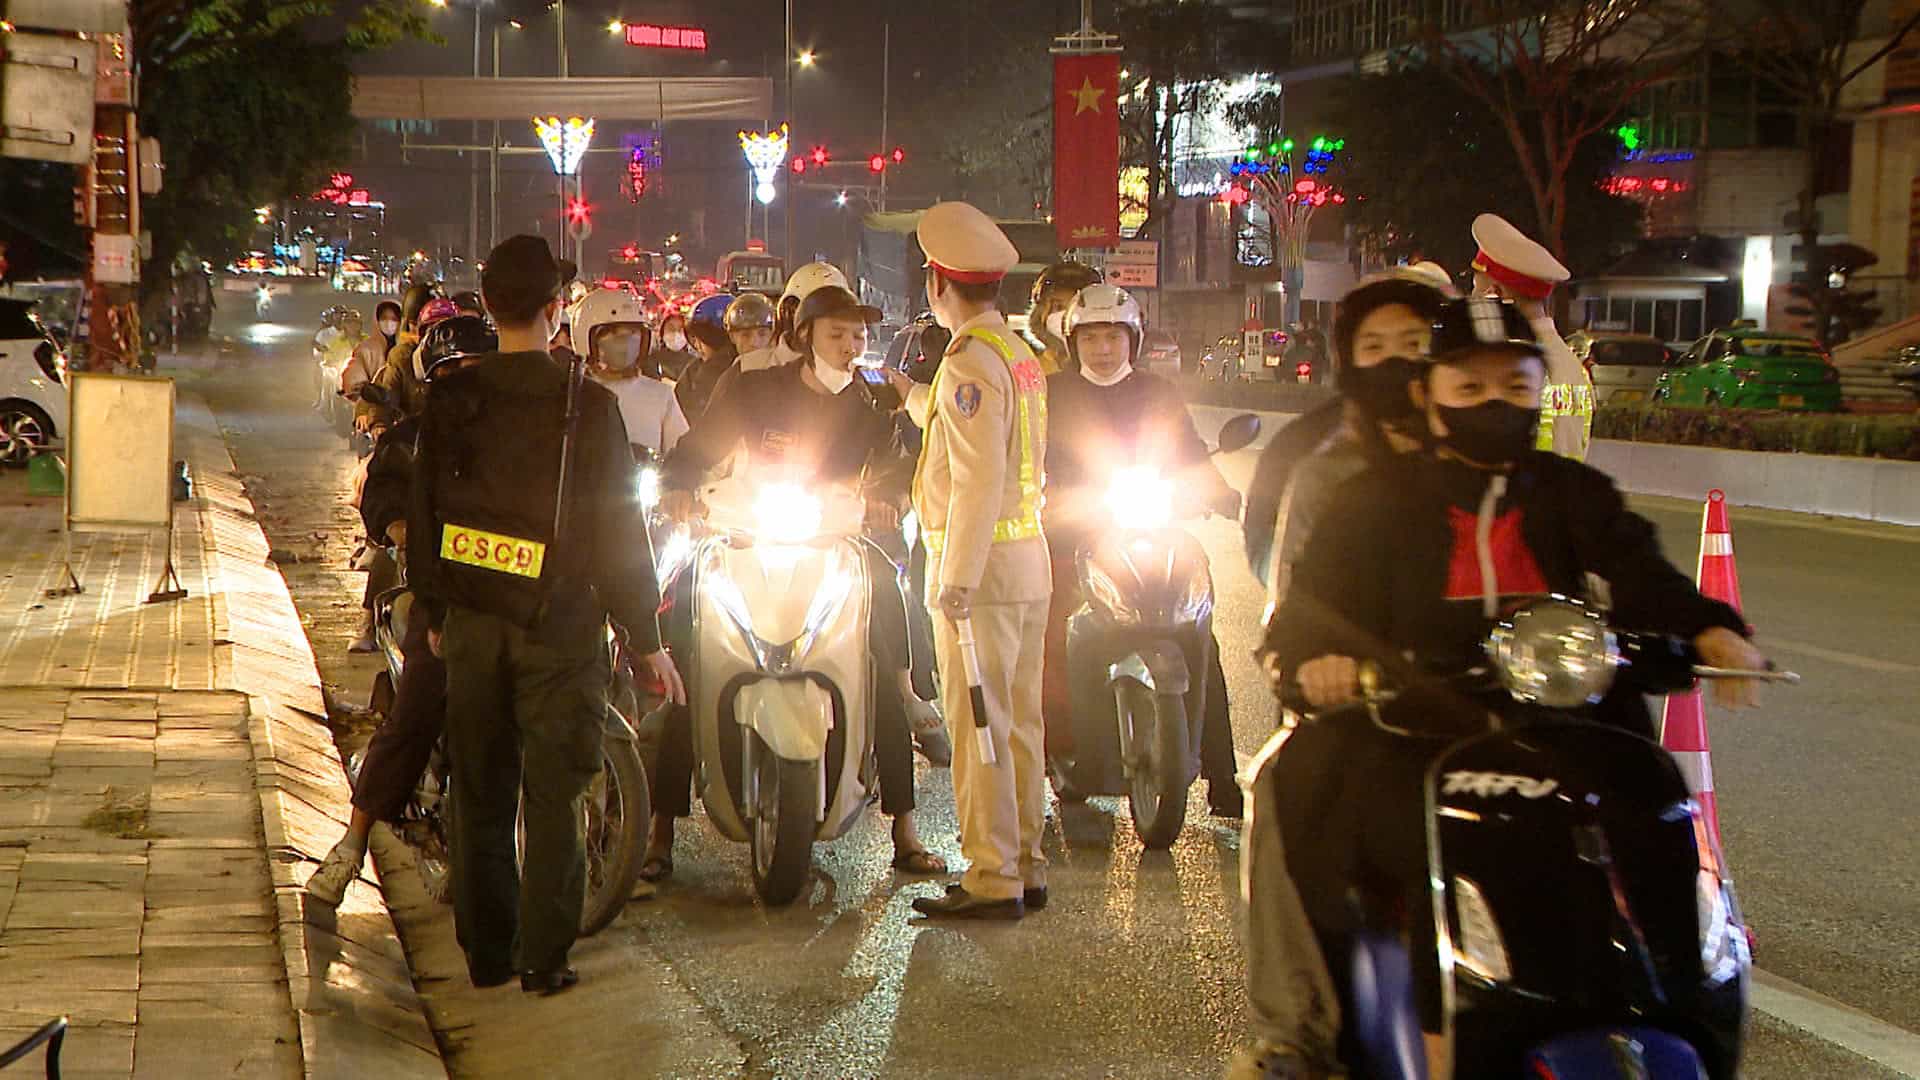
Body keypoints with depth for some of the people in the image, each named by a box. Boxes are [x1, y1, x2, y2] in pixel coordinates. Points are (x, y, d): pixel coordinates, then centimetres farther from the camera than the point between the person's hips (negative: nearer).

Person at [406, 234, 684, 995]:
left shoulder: (449, 399, 0)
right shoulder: (585, 405, -11)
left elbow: (423, 514, 7)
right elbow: (616, 528, -9)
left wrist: (434, 611, 20)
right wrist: (646, 638, -1)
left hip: (471, 623, 4)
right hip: (557, 624, -4)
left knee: (480, 790, 12)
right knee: (552, 792, 4)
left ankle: (485, 951, 18)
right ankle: (543, 958, 5)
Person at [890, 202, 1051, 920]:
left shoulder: (971, 362, -15)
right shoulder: (1020, 355, 15)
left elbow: (978, 477, -22)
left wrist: (958, 578, -23)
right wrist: (915, 397, 44)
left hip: (980, 564, -9)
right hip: (1028, 560, 9)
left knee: (978, 727, -5)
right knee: (1018, 724, 13)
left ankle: (992, 880, -3)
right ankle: (1025, 867, 19)